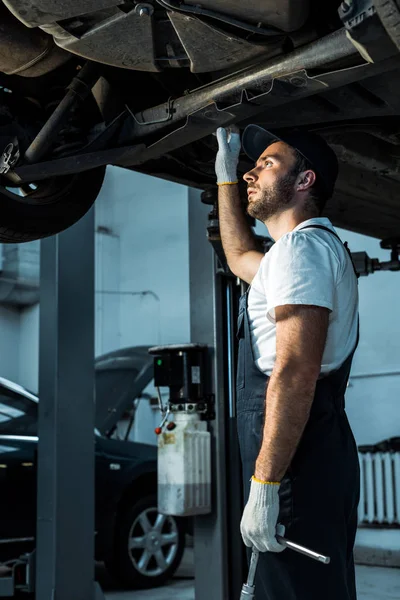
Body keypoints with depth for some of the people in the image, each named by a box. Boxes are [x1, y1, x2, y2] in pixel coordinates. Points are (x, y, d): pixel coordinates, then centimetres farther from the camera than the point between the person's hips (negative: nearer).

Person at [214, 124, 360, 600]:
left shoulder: (303, 246, -9)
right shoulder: (308, 250, 24)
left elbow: (296, 373, -21)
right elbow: (240, 257, 43)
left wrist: (263, 484, -24)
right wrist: (226, 172, 42)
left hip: (298, 468, -10)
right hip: (316, 462, 10)